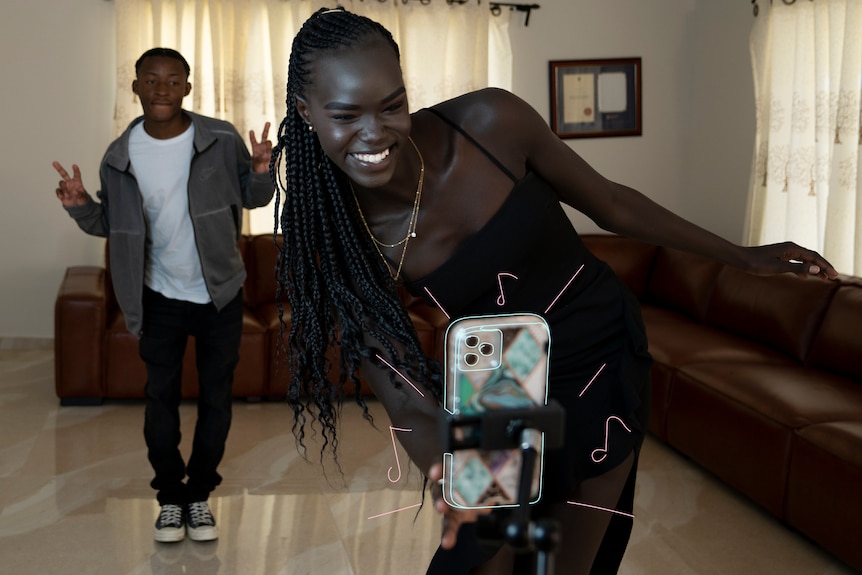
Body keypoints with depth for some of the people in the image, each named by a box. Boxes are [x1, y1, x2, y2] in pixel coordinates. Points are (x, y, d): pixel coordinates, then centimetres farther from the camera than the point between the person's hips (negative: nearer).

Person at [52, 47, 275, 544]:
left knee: (216, 397, 10)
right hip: (160, 298, 1)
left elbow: (253, 199, 0)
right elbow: (110, 224, 4)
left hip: (221, 295, -1)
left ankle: (201, 493, 28)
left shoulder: (222, 140, -12)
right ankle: (171, 496, 28)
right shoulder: (119, 156, -7)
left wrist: (261, 172, -22)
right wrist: (80, 206, -16)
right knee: (161, 398, 10)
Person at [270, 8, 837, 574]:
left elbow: (609, 202, -5)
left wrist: (744, 256, 5)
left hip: (603, 362, 0)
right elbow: (407, 402, -20)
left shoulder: (489, 121, -22)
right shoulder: (343, 245, -18)